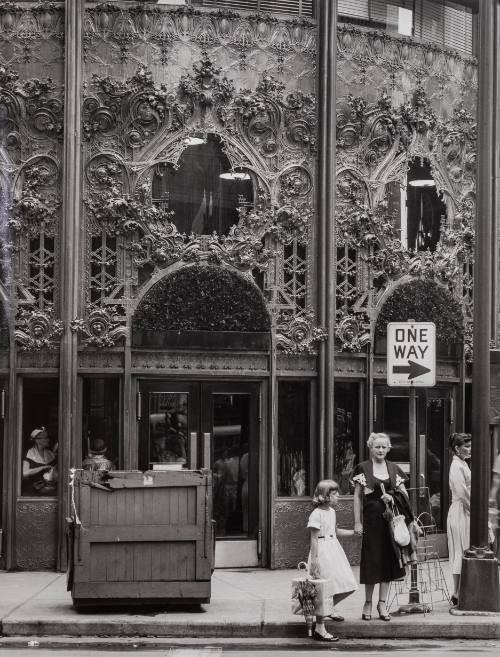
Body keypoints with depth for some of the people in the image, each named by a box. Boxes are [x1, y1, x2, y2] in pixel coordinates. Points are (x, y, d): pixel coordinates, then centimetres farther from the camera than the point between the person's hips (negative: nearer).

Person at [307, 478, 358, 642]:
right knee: (325, 591, -5)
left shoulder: (331, 512, 12)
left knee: (348, 586, 6)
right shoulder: (316, 514, -14)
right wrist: (314, 559, -19)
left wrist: (354, 532, 27)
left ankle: (329, 607, 31)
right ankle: (319, 629, 3)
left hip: (334, 549, 9)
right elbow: (314, 539, -15)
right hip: (322, 553, -9)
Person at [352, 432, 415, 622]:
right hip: (371, 519, -3)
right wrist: (357, 522, -4)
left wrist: (393, 496, -11)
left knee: (388, 560, 2)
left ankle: (382, 603, 11)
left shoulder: (394, 469, 10)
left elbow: (404, 494, 11)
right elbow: (357, 497, 1)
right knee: (372, 561, -1)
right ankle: (368, 602, 12)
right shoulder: (363, 468, 1)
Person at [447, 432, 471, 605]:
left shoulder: (463, 464, 15)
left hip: (466, 512, 10)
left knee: (462, 553, 10)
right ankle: (457, 594, -2)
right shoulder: (457, 466, -14)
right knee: (461, 552, -6)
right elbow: (462, 493, -20)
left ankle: (458, 593, 14)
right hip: (460, 512, -10)